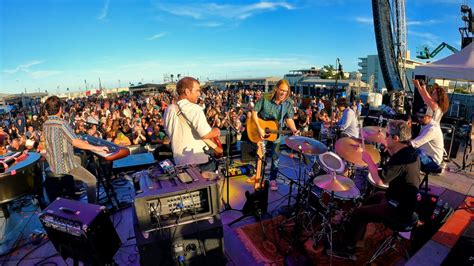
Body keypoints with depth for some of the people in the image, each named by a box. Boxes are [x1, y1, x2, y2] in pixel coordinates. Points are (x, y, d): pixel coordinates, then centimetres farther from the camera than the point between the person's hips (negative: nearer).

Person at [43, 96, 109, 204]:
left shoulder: (45, 125, 4)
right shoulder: (61, 123, -22)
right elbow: (75, 142, -29)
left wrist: (81, 142, 15)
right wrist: (96, 148, -25)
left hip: (53, 163, 9)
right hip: (64, 165, -9)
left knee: (78, 159, 35)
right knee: (92, 180, -3)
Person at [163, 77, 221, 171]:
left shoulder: (169, 110, 5)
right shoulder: (194, 109, -17)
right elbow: (206, 134, -25)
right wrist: (216, 131, -6)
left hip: (179, 161, 7)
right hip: (200, 161, -6)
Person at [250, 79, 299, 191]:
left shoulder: (289, 103, -13)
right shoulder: (265, 98, -19)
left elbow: (289, 119, -10)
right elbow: (254, 112, -15)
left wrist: (294, 130, -30)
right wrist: (259, 128, -22)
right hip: (261, 130, -2)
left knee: (275, 156, 8)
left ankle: (273, 179, 26)